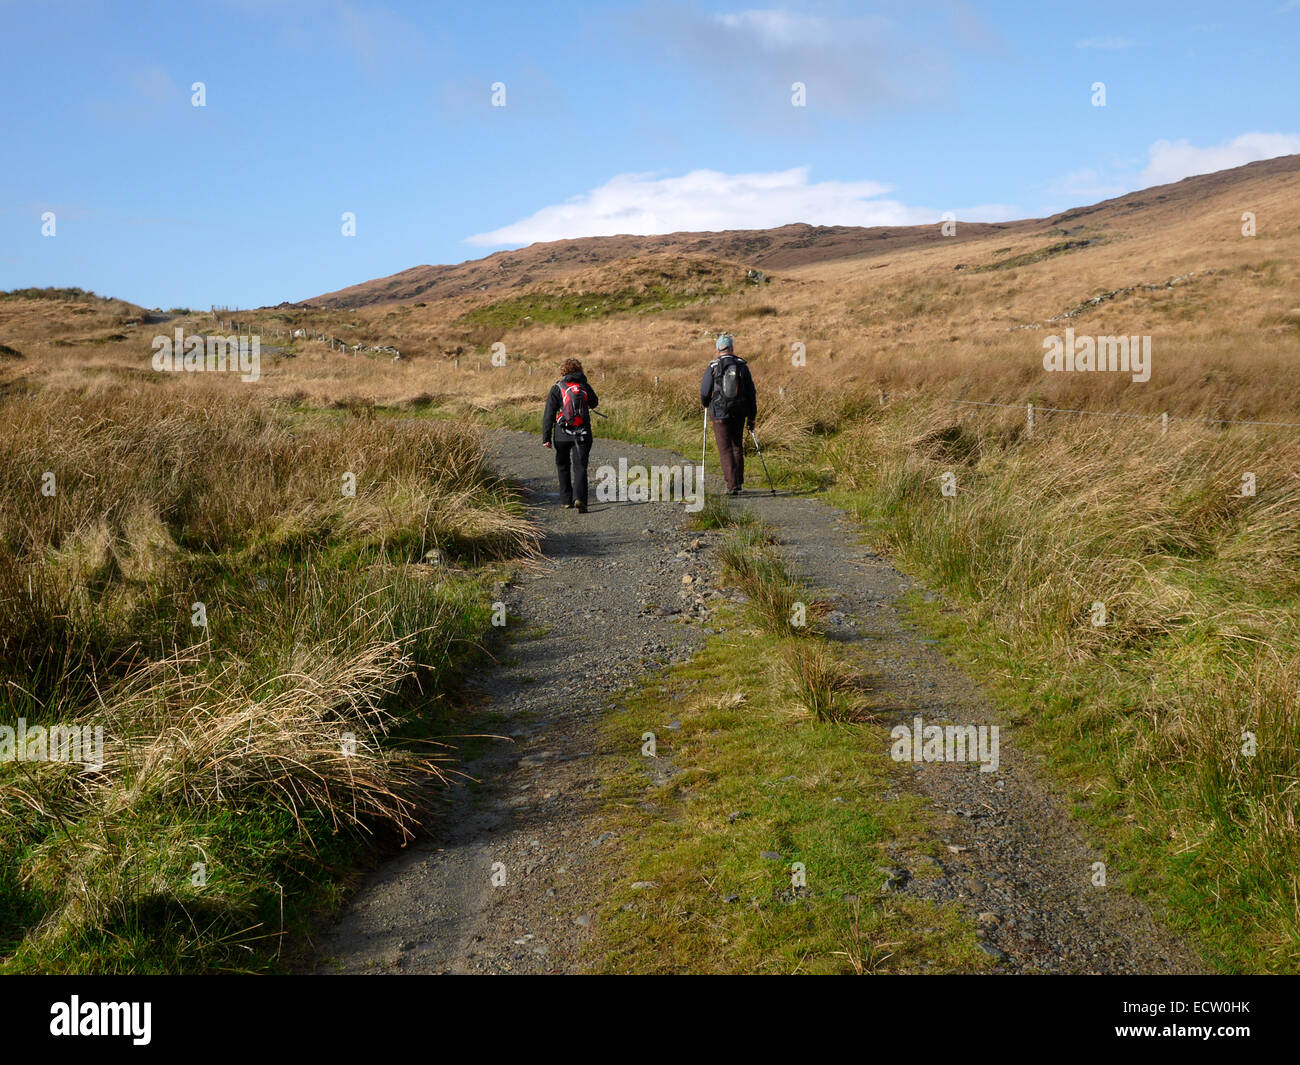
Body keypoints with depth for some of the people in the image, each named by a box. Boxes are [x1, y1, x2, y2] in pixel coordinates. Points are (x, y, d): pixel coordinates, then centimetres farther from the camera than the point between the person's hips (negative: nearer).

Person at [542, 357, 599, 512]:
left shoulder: (557, 388, -3)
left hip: (562, 435, -1)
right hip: (582, 434, 1)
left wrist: (546, 438, -3)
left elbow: (548, 415, -6)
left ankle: (568, 500, 20)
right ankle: (579, 498, -24)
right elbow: (594, 403, 23)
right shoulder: (584, 386, 3)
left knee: (563, 466, 18)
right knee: (580, 467, -2)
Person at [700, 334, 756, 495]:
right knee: (737, 447, 18)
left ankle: (732, 485, -9)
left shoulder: (713, 367, -6)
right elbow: (751, 393, 4)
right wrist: (752, 417, 11)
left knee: (725, 450, 0)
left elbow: (704, 393, -4)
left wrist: (705, 404, 20)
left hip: (720, 415, -3)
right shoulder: (742, 366, 3)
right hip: (739, 415, 3)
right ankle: (738, 482, 23)